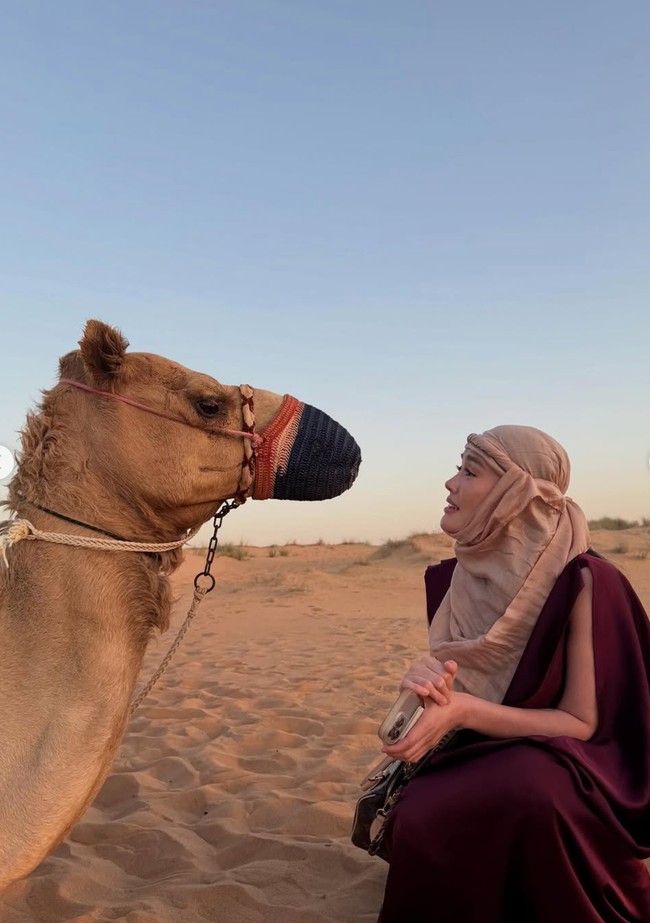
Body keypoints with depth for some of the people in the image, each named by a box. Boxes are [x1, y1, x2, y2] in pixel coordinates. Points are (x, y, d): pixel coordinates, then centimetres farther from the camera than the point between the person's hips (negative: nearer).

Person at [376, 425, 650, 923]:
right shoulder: (453, 580, -2)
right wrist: (429, 681, -21)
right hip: (480, 763, 5)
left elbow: (583, 722, -16)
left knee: (527, 789, -36)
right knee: (419, 820, -25)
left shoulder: (583, 582, -20)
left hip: (568, 772, -4)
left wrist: (464, 710, -29)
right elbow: (452, 695, 5)